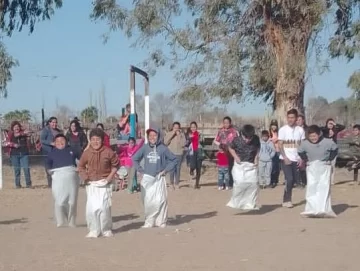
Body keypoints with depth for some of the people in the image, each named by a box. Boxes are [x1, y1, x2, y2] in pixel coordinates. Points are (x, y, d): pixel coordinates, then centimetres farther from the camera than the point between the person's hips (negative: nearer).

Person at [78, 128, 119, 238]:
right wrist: (85, 177, 0)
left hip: (104, 183, -2)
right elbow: (81, 166, 14)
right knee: (91, 208, -1)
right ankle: (94, 230, 13)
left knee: (103, 207, -9)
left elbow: (115, 165, 6)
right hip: (91, 184, 2)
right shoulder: (87, 153, 1)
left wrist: (110, 176, -4)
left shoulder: (108, 152, -5)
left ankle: (106, 230, 9)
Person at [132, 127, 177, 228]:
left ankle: (161, 221, 2)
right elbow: (135, 159, 13)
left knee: (160, 201, -8)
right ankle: (149, 222, 13)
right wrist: (140, 170, 7)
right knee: (148, 201, 3)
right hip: (147, 178, 2)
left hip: (159, 178, -2)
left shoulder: (163, 148, -3)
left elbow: (174, 159, 5)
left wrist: (166, 170, 1)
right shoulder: (145, 148, 2)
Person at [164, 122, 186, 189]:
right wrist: (172, 134, -10)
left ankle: (177, 183, 13)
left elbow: (183, 144, -8)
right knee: (172, 169, -3)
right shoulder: (169, 134, 4)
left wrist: (179, 135, -12)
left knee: (178, 169, 2)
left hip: (179, 154, 1)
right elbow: (165, 142, -9)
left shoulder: (182, 135, 3)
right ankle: (172, 183, 11)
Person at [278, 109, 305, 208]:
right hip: (286, 158, -3)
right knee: (289, 179, -12)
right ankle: (286, 200, -1)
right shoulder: (283, 129, -4)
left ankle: (288, 199, 21)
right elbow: (280, 145, -4)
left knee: (294, 179, 7)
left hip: (296, 159, 3)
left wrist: (301, 159, -2)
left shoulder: (300, 130, 3)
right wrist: (285, 158, -13)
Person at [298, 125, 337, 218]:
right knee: (311, 186, -6)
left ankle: (324, 209, -6)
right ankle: (311, 209, -3)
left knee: (324, 186, -8)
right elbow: (300, 152, 12)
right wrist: (306, 160, 3)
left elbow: (335, 149, 5)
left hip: (324, 166, -1)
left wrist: (329, 159, -1)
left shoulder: (327, 142, -12)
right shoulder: (305, 144, -7)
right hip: (311, 167, 1)